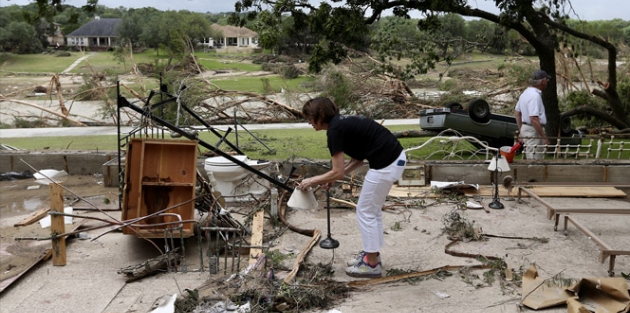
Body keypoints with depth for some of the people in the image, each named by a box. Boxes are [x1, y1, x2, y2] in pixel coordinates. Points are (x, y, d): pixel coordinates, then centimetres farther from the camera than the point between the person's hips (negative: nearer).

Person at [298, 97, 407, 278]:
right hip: (395, 158, 10)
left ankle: (372, 264, 15)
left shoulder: (334, 130, -11)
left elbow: (338, 173, -10)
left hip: (385, 165, -10)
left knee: (365, 212, 5)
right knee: (373, 209, 22)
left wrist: (312, 181, 3)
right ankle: (372, 253, 33)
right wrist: (333, 178, 20)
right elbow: (357, 160, 23)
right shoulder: (342, 123, 17)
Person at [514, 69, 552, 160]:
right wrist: (544, 137, -21)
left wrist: (521, 131, 24)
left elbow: (517, 112, 20)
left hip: (525, 128, 10)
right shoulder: (535, 96, -19)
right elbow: (534, 119, -26)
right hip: (534, 131, -10)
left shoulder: (525, 93, 12)